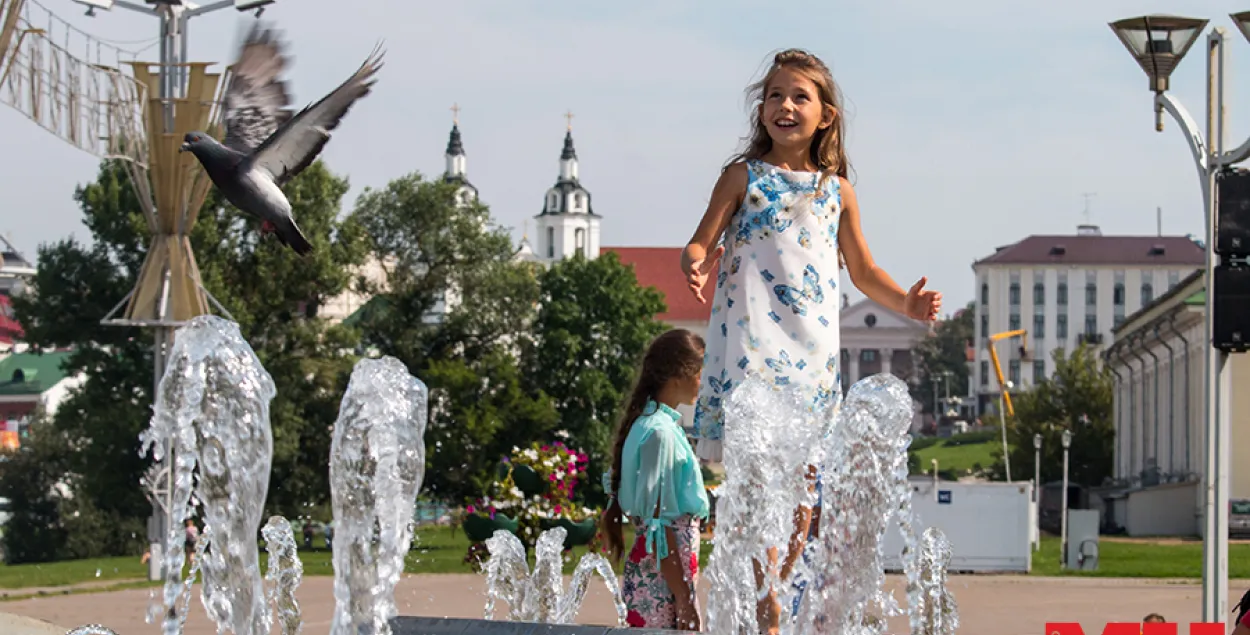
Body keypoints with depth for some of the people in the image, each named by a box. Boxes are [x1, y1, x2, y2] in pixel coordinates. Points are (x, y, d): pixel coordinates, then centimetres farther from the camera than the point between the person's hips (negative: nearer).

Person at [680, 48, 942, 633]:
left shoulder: (837, 191, 15)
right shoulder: (744, 177, 4)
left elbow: (863, 271, 23)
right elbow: (701, 244, 2)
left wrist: (905, 302, 7)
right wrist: (694, 265, -21)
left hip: (814, 349, 5)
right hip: (752, 339, -5)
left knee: (802, 482, 3)